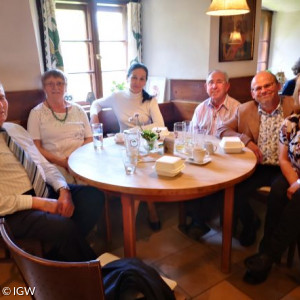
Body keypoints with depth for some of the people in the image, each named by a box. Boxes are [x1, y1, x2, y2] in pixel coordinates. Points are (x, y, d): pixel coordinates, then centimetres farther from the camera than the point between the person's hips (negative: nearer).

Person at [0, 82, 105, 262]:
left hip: (47, 191, 7)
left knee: (94, 196, -14)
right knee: (65, 226, -31)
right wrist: (39, 203, -19)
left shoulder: (16, 129, 14)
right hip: (17, 210, -6)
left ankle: (57, 250, -2)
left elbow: (45, 165, 12)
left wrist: (64, 190, -7)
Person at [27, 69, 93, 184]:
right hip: (55, 165, -2)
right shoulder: (36, 113, 8)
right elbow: (36, 147, 1)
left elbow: (89, 139, 12)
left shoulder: (78, 110, 15)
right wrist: (61, 161, -13)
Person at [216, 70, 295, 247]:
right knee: (233, 191, -19)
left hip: (283, 169, -2)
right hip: (256, 167, 2)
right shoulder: (244, 110, 6)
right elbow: (222, 130, 4)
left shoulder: (294, 107, 0)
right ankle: (250, 224, 16)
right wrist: (246, 140, -10)